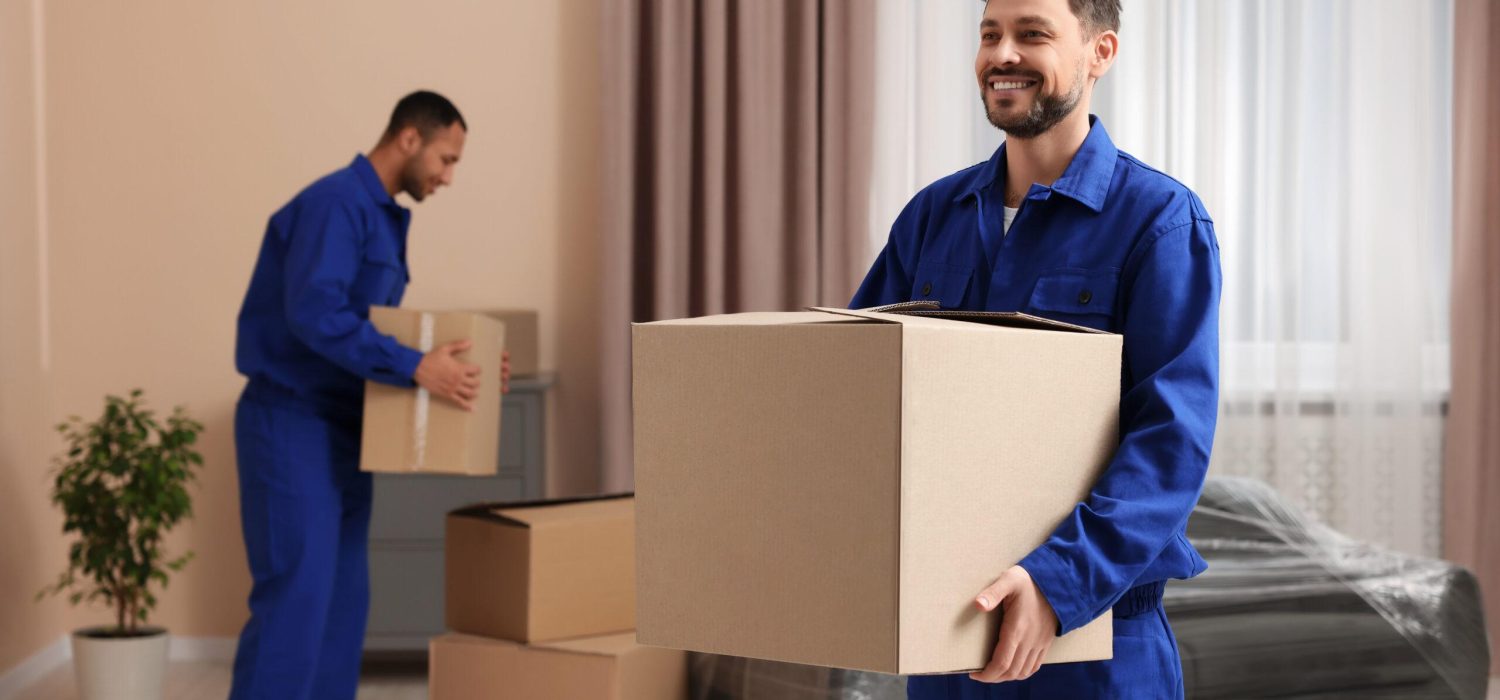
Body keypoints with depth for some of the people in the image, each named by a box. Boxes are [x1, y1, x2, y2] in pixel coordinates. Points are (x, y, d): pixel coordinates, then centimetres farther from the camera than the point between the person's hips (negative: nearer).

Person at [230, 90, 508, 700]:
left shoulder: (384, 216, 16)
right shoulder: (335, 203, -16)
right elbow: (314, 313, -29)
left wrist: (450, 365, 10)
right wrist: (414, 368, -29)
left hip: (342, 430, 10)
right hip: (292, 426, -10)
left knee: (343, 598, 10)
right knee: (296, 596, -11)